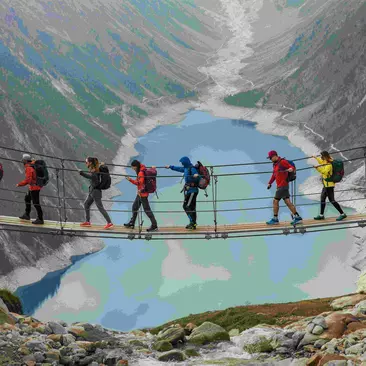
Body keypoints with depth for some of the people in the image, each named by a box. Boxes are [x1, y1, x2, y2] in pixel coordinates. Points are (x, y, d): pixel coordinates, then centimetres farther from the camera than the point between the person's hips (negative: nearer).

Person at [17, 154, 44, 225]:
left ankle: (40, 219, 1)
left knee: (36, 203, -4)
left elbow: (27, 180, -29)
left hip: (34, 188, -10)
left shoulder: (28, 168, -22)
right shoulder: (34, 165, 5)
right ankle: (27, 215, 32)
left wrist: (19, 184, -18)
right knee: (27, 198, 23)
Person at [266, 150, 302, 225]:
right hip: (280, 186, 9)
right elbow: (274, 175, 26)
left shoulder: (282, 162, -11)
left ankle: (275, 219, 4)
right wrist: (270, 183, 21)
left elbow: (291, 167, -17)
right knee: (287, 202, 5)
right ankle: (297, 217, 5)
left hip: (283, 186, -9)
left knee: (275, 201, -4)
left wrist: (291, 169, -39)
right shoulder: (275, 164, 18)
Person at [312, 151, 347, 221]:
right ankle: (321, 215, 25)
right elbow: (321, 162, 34)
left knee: (332, 200, -11)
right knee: (322, 199, 16)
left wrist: (318, 168, -36)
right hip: (326, 184, 10)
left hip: (329, 184, -10)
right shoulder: (325, 162, 11)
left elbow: (325, 172, -32)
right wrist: (316, 158, 45)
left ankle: (342, 214, -10)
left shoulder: (328, 165, -18)